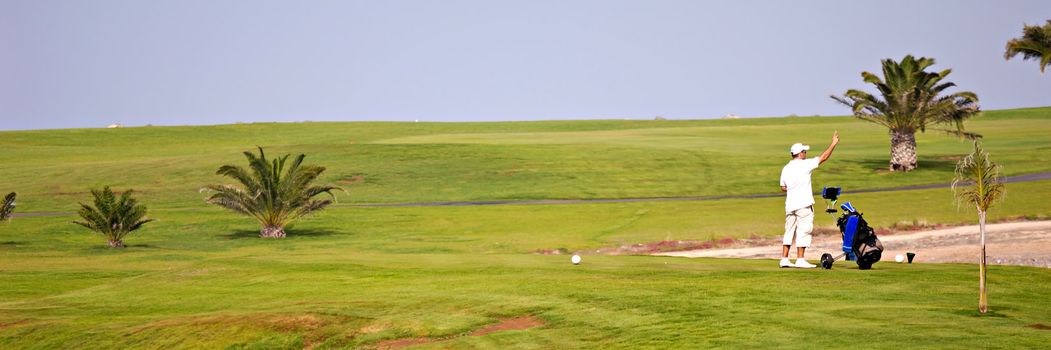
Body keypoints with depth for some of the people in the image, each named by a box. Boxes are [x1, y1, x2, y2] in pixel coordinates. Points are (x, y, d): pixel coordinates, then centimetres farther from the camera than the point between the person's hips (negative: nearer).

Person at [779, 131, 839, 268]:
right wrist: (833, 144, 2)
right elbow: (823, 158, -6)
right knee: (803, 231, -2)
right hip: (804, 205, -6)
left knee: (789, 232, 11)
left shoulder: (786, 168, 9)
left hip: (790, 205, 6)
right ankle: (800, 260, -4)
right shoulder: (805, 165, -9)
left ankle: (784, 259, 8)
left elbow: (783, 188, 13)